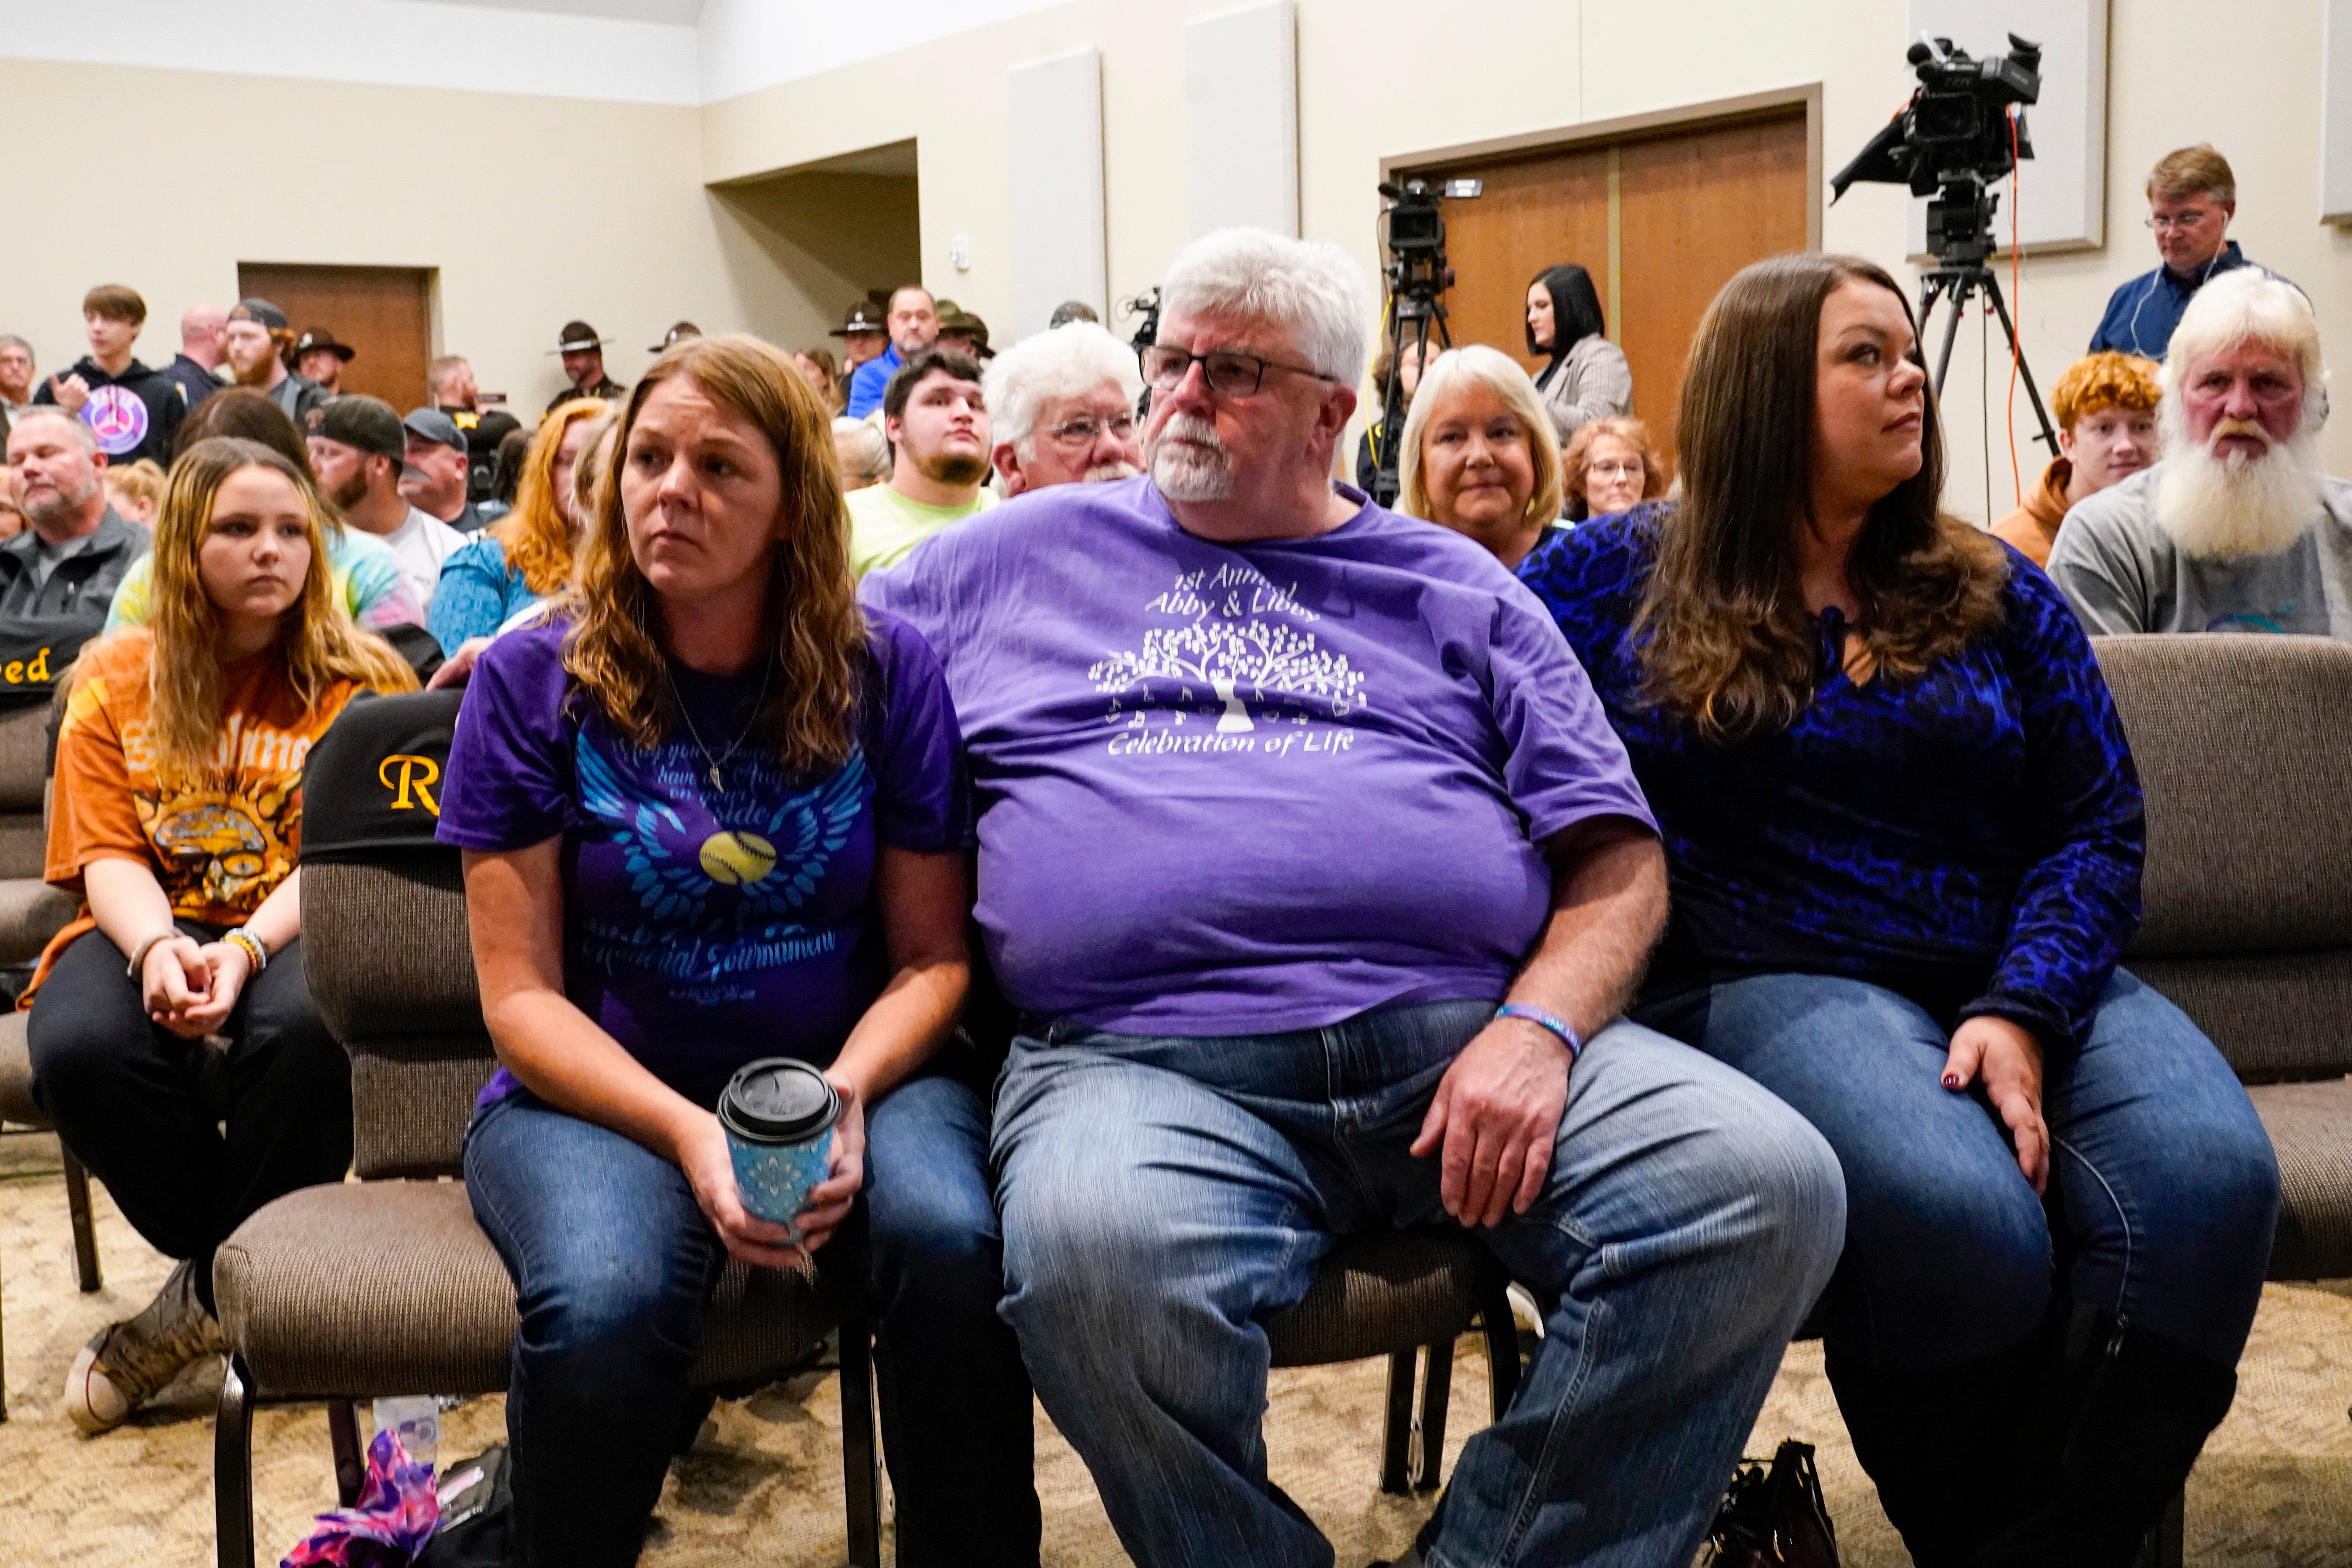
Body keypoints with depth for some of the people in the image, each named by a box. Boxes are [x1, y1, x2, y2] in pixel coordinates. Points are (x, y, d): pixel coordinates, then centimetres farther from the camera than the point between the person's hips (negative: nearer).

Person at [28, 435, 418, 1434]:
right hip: (152, 924, 2)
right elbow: (108, 854, 1)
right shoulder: (116, 679, 9)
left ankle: (212, 1295, -13)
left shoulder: (356, 683, 2)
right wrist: (155, 949, -21)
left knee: (307, 1028, -37)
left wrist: (244, 949, -25)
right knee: (80, 1047, -31)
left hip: (296, 928, -2)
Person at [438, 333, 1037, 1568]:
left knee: (954, 1246, -31)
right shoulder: (535, 680, -2)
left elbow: (931, 953, 1)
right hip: (600, 1090, 0)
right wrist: (690, 1134, -20)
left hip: (853, 1066, 1)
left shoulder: (887, 674, 1)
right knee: (606, 1303, -33)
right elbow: (521, 993, -4)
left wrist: (845, 1095, -20)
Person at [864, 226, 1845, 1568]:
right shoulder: (1022, 554, 22)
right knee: (1100, 1250, -37)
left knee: (1770, 1187, -23)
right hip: (1147, 1055, -1)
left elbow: (1617, 858, 13)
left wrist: (1539, 1028, -5)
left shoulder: (1454, 588, 20)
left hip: (1466, 1035, 2)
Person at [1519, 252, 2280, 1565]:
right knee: (1965, 1222, -35)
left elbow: (2100, 823, 8)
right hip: (1770, 980, -3)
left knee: (2210, 1178, -29)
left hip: (2027, 976, 4)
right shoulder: (1619, 575, 10)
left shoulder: (1993, 595, 17)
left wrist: (2024, 1010, -8)